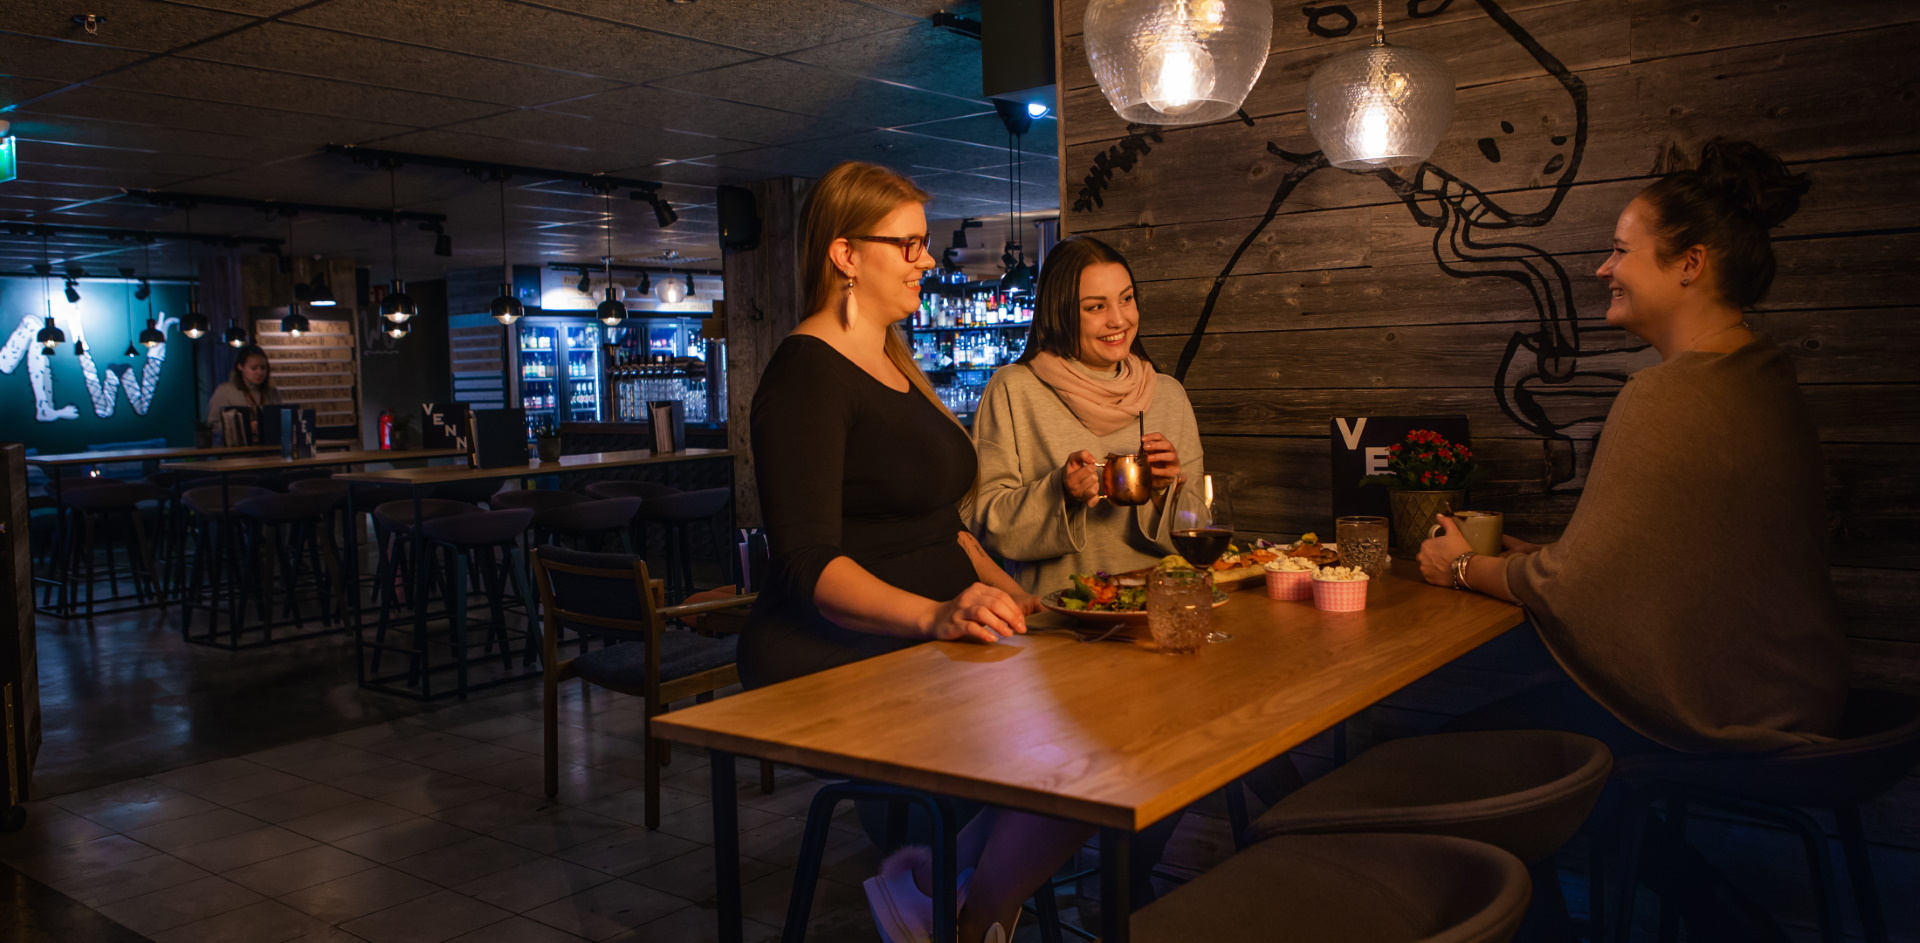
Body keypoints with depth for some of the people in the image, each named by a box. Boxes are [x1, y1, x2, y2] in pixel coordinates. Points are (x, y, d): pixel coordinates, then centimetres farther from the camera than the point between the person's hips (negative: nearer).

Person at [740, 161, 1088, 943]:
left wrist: (1006, 595, 8)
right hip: (835, 670, -9)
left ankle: (931, 879, -2)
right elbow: (808, 565, -20)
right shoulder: (807, 374, -10)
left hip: (917, 647, 9)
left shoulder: (894, 364, 19)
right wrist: (933, 614, -35)